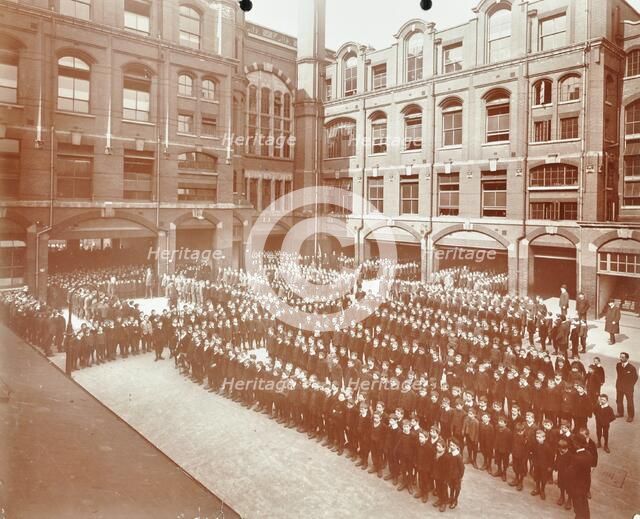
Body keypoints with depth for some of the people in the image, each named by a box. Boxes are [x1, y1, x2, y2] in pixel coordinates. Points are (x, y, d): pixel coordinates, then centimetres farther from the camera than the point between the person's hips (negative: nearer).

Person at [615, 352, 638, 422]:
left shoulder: (632, 367, -21)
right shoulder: (618, 365, -8)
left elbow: (635, 377, -7)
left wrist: (631, 385, -3)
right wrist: (618, 384, 5)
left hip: (628, 388, -4)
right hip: (619, 387, 4)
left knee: (630, 402, 9)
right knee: (618, 401, 16)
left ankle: (630, 416, 26)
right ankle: (620, 413, 36)